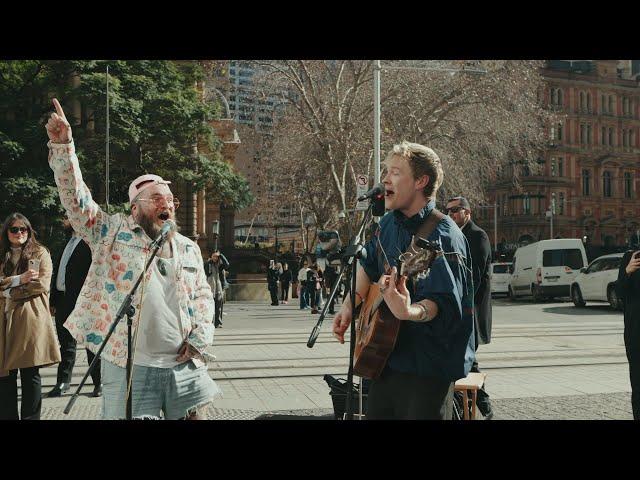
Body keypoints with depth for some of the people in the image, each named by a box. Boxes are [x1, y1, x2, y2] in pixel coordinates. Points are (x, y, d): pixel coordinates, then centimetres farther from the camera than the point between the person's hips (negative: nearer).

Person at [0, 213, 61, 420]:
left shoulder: (40, 253, 8)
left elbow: (42, 284, -3)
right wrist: (19, 279, -8)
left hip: (31, 319, -3)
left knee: (30, 373, -2)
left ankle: (31, 417, 4)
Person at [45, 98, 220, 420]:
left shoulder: (188, 248, 14)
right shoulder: (112, 233, 3)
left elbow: (203, 296, 19)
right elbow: (75, 197, -5)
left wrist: (199, 338, 4)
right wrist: (62, 146, -16)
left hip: (185, 366, 4)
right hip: (128, 366, -4)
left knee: (193, 417, 7)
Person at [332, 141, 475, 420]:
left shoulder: (443, 236, -19)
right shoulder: (389, 224, 6)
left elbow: (443, 302, -28)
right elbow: (369, 264, 23)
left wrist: (409, 311, -47)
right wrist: (351, 303, 11)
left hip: (428, 368, -8)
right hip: (388, 357, 8)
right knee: (375, 413, 17)